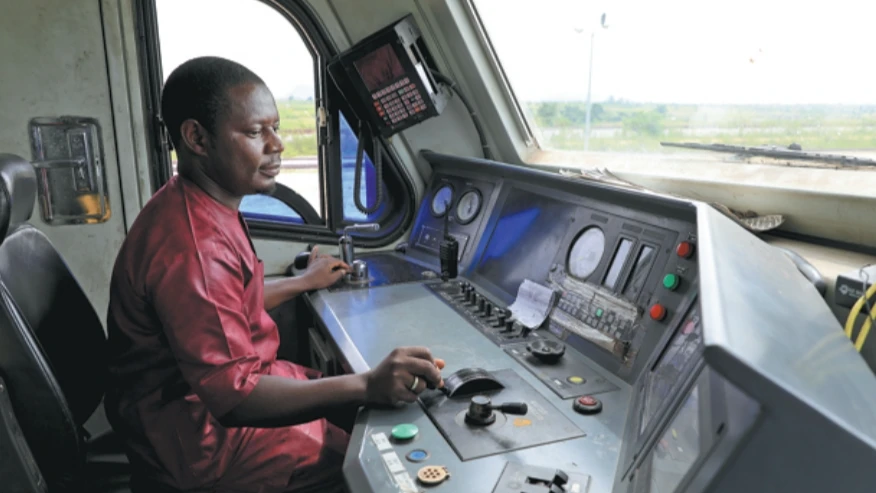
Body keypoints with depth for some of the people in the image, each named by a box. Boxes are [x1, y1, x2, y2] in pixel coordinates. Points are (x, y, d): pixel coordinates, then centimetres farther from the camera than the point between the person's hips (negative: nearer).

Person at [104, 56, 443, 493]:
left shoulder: (195, 206, 2)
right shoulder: (193, 248, -30)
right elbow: (234, 394, -30)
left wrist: (302, 283, 23)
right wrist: (367, 386, -37)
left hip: (207, 390, 10)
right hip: (199, 432, -9)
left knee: (365, 409, 9)